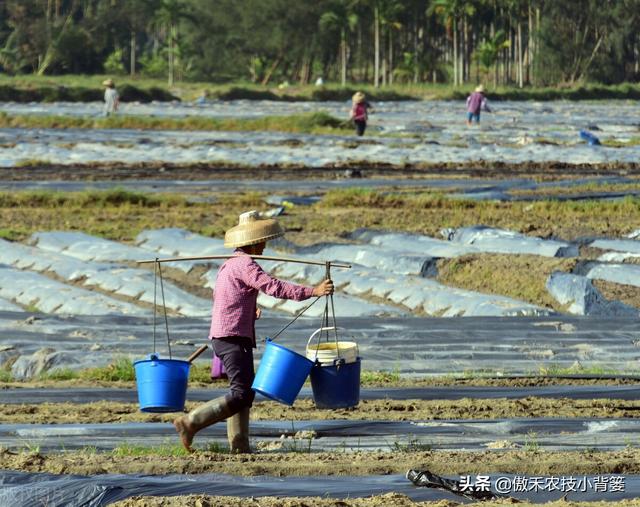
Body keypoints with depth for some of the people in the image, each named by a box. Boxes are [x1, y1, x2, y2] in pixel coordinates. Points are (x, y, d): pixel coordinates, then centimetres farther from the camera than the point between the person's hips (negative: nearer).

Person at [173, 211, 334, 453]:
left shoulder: (230, 264, 19)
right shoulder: (245, 265, -13)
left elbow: (218, 296, 30)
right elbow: (273, 287, -23)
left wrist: (250, 311, 19)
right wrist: (312, 291, -25)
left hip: (224, 336, 11)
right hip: (233, 337, -11)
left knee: (244, 391, 13)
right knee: (241, 394, -14)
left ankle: (239, 447, 12)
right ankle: (190, 423, -15)